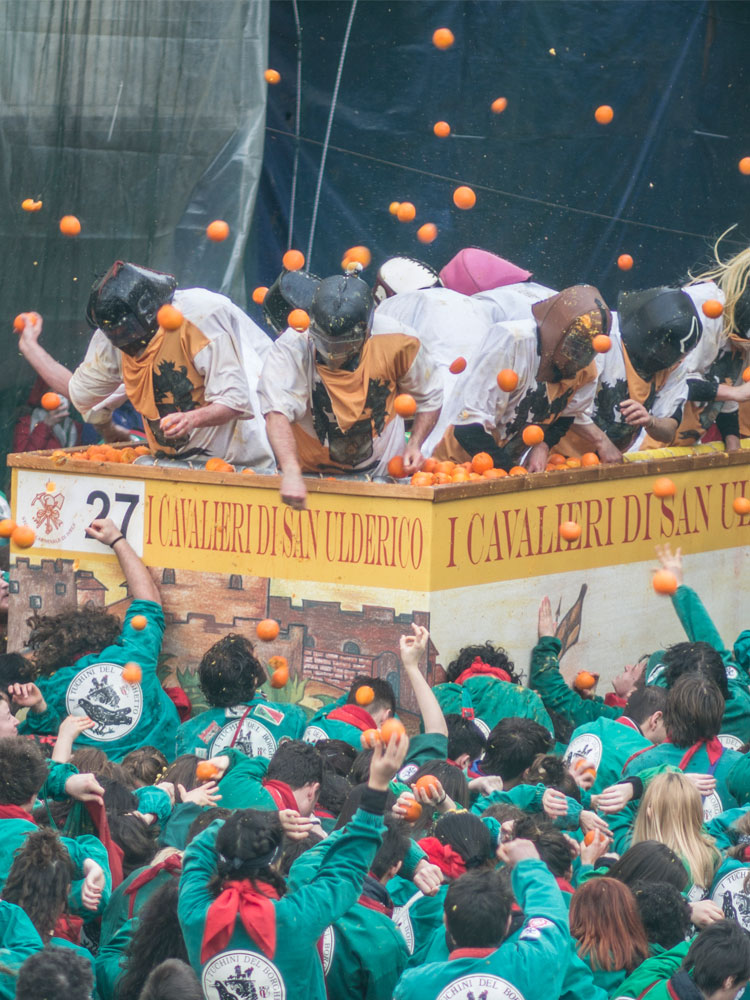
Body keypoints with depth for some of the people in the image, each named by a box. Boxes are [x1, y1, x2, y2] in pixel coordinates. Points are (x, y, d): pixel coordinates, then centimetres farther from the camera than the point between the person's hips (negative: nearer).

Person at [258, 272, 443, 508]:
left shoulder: (395, 347, -13)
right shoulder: (292, 349, -22)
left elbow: (429, 397, 6)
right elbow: (278, 413, -35)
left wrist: (414, 445, -8)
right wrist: (291, 473, -48)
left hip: (382, 472, 0)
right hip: (311, 473, 0)